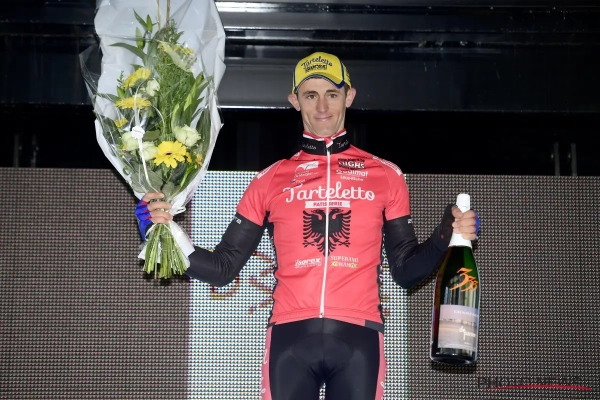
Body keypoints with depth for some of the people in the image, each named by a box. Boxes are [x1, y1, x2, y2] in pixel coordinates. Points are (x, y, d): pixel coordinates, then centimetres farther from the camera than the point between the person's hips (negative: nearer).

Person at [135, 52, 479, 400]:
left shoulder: (385, 175, 13)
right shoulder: (271, 179, 13)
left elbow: (405, 269, 14)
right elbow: (225, 266, 13)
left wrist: (447, 237, -4)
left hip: (358, 336, 0)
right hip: (290, 336, 0)